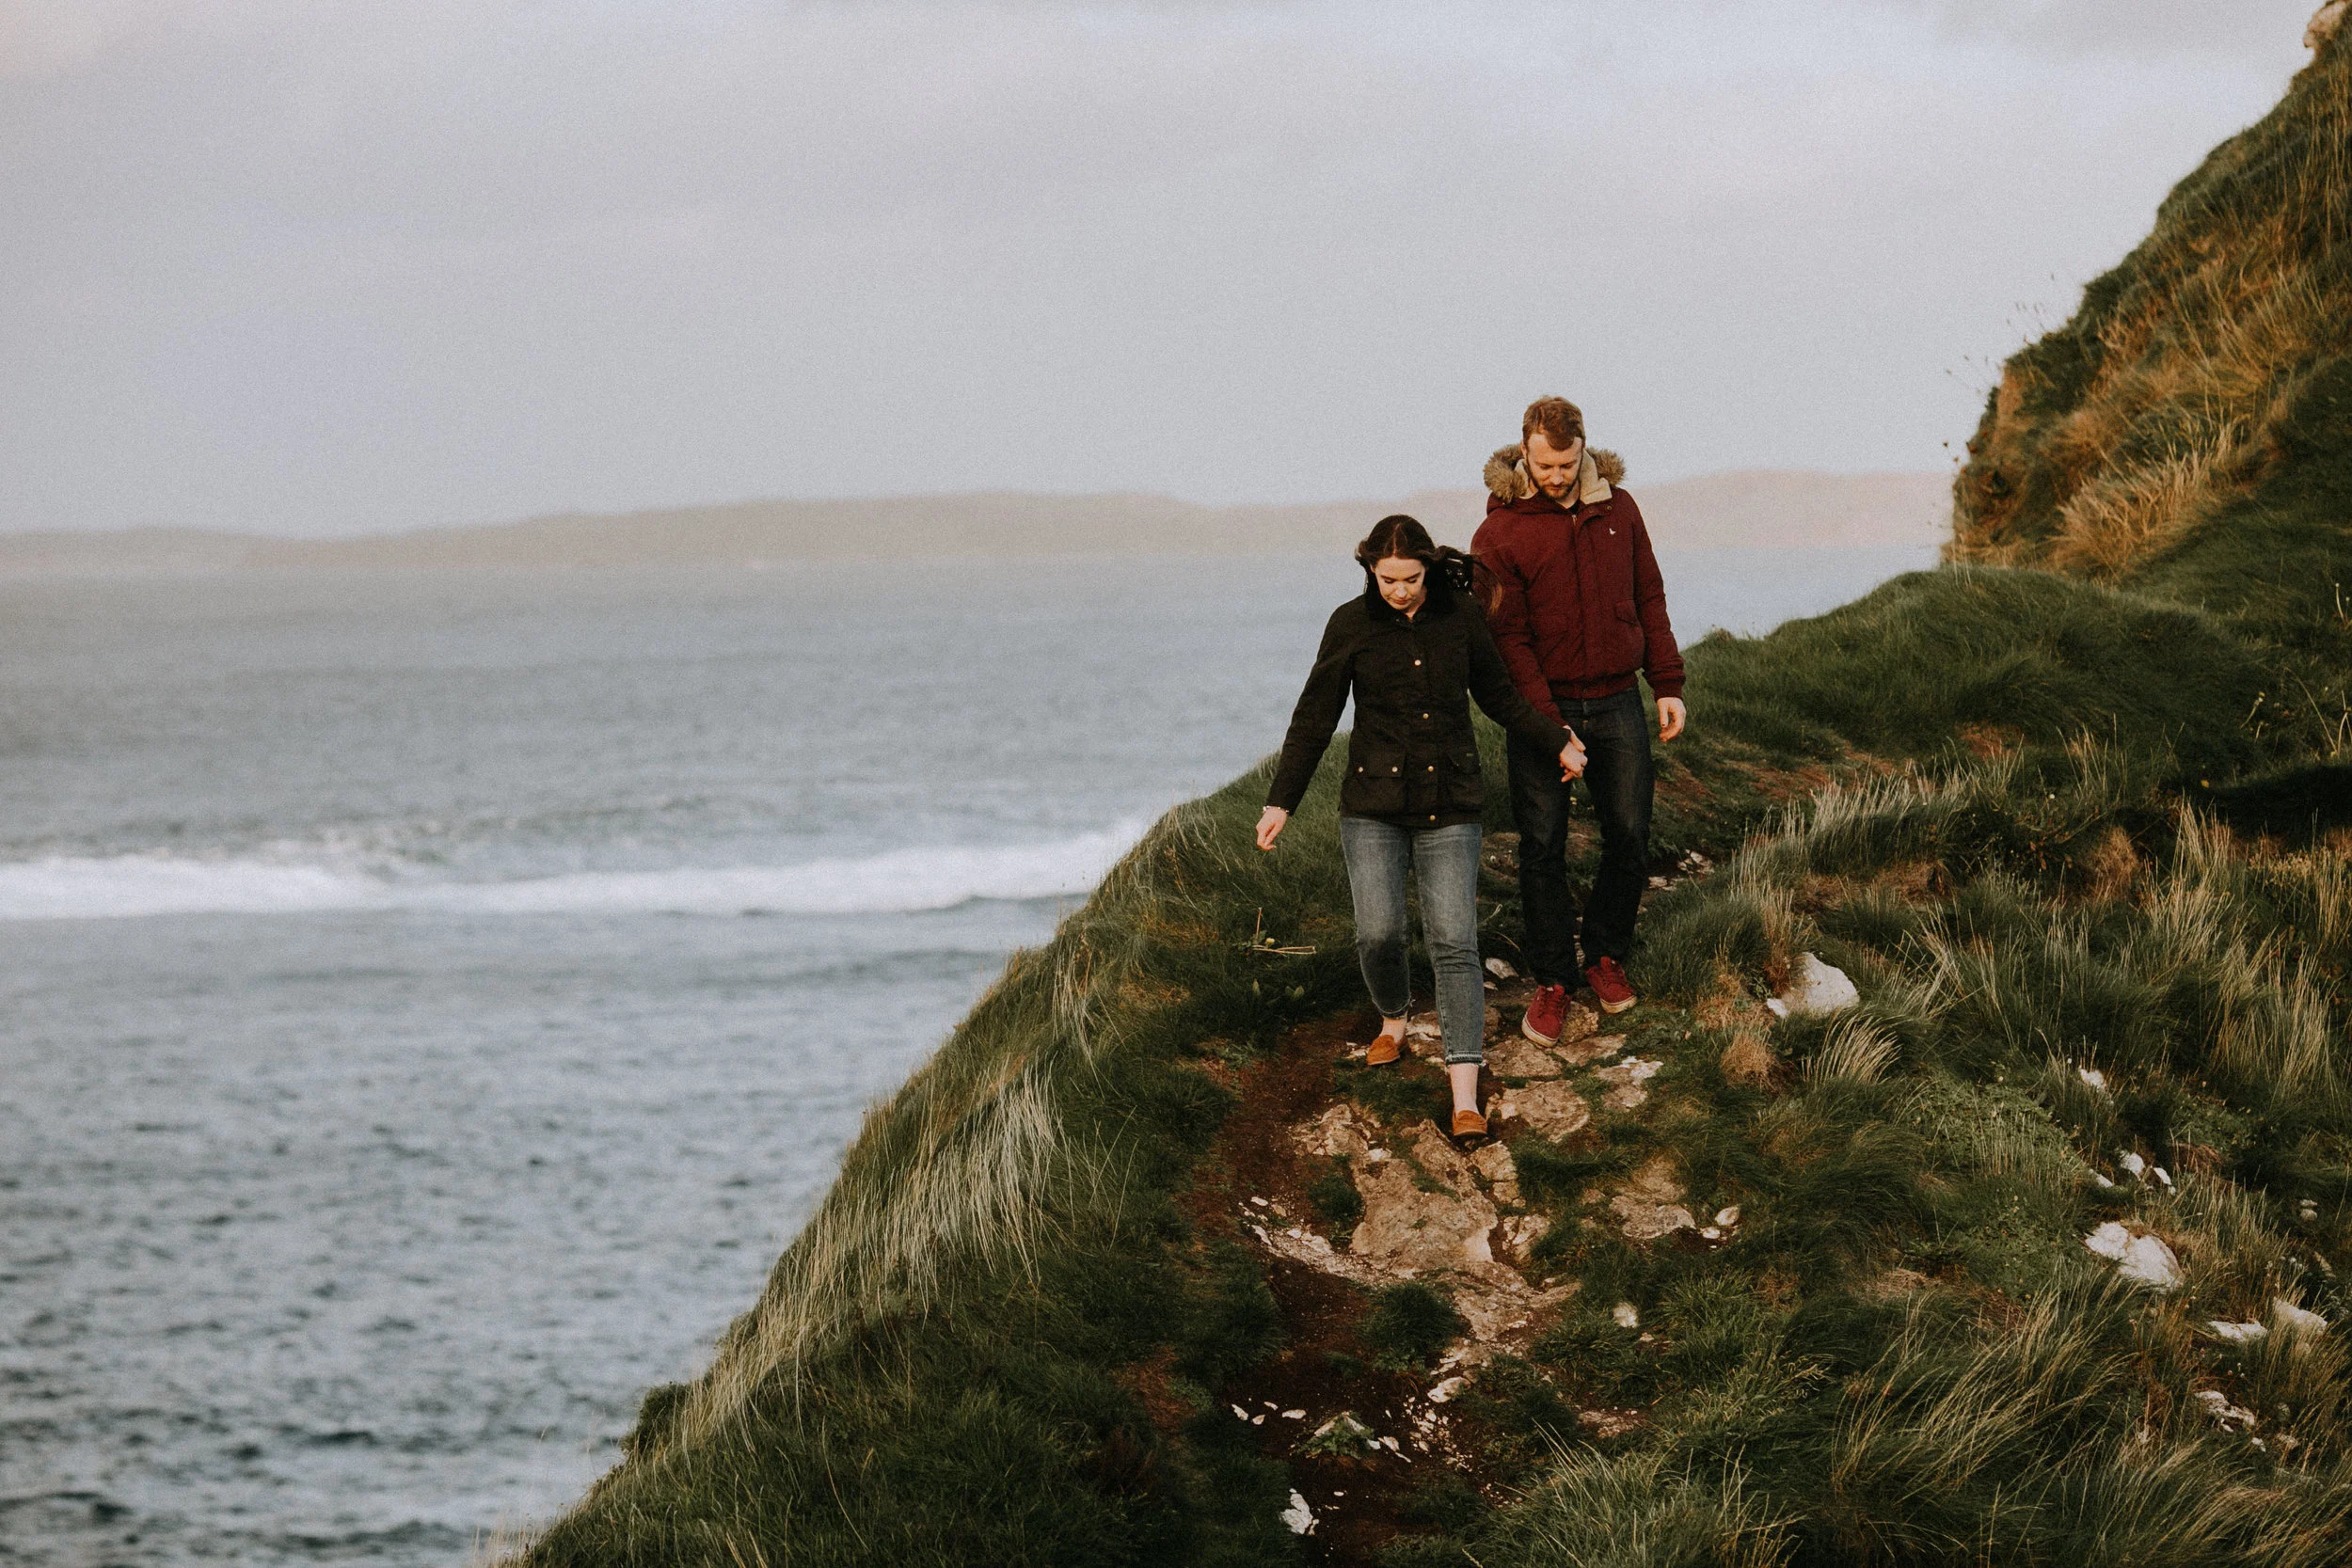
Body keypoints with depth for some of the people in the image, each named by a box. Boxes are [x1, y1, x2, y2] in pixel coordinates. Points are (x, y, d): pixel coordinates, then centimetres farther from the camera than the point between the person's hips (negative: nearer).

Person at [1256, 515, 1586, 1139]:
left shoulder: (1459, 614, 0)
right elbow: (1314, 717, 3)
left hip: (1448, 806, 0)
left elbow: (1497, 694, 15)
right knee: (1378, 931, -10)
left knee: (1454, 942, -9)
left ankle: (1465, 1096, -14)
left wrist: (1556, 741, 16)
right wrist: (1281, 801, 2)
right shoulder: (1352, 625, -3)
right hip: (1374, 805, 0)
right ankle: (1393, 1020, 25)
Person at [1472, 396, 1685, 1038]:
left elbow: (1649, 599, 11)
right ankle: (1551, 980, 10)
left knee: (1630, 837, 4)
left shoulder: (1617, 509, 3)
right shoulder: (1499, 533, -9)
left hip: (1617, 702, 3)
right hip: (1542, 704, -3)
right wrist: (1548, 726, -18)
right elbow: (1507, 638, -12)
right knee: (1543, 847, 0)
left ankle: (1606, 955, 23)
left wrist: (1668, 685, 5)